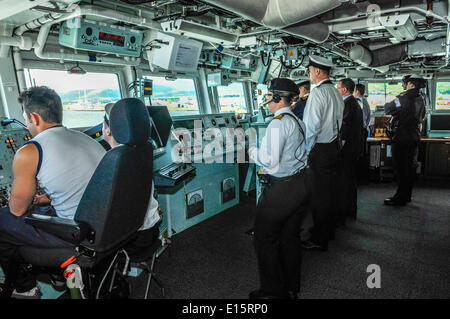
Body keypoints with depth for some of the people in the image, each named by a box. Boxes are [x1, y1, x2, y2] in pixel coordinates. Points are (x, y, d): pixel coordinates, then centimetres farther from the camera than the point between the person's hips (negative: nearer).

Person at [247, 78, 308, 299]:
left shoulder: (278, 123, -19)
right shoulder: (298, 122, 9)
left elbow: (269, 161, -24)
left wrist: (253, 152, -5)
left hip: (279, 190, -9)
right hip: (299, 184, 9)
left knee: (264, 239, 6)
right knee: (290, 237, 19)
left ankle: (272, 291, 20)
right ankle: (291, 288, 34)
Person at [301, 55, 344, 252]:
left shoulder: (318, 92, -16)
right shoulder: (336, 93, 12)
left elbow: (312, 125, -20)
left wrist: (306, 151, -14)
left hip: (320, 149, -9)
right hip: (334, 146, 9)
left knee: (318, 195, -2)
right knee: (329, 190, 18)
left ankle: (320, 240, 9)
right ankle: (328, 230, 33)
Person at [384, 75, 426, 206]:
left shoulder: (404, 97, -15)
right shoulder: (421, 99, 10)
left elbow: (388, 109, -8)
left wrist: (388, 103, 13)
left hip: (401, 137, -8)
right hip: (414, 137, 8)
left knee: (400, 168, -4)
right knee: (409, 166, 14)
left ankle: (400, 198, -1)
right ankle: (407, 195, 23)